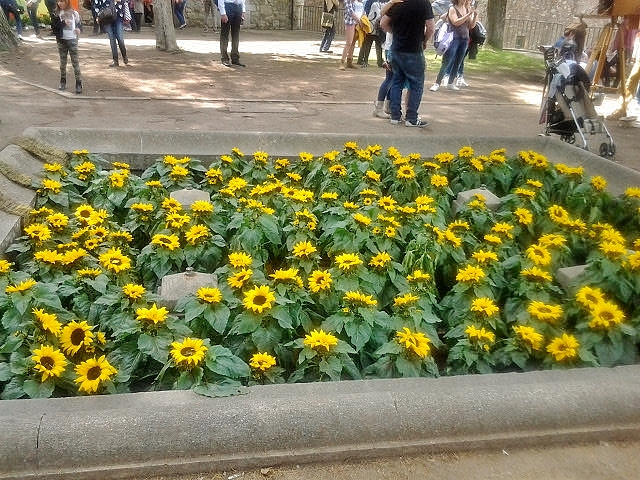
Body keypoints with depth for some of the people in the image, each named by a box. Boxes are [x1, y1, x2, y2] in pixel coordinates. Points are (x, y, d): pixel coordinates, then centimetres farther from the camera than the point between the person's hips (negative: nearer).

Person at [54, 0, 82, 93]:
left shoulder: (74, 13, 0)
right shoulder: (57, 13, 2)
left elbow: (80, 23, 11)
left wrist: (79, 29, -10)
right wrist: (62, 23, -23)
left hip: (72, 39, -2)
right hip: (61, 40, 2)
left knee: (75, 62, -6)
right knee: (62, 62, 11)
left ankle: (78, 84, -6)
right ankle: (63, 82, 22)